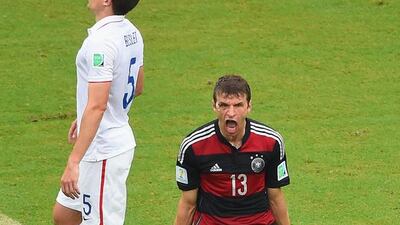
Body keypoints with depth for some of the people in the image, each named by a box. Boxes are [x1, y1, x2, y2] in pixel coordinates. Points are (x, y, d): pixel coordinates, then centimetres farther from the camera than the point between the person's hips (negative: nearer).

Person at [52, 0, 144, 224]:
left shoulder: (101, 41, -24)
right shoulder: (131, 32, 6)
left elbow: (97, 106, -30)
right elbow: (137, 88, 19)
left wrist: (74, 162, -31)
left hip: (103, 152, -10)